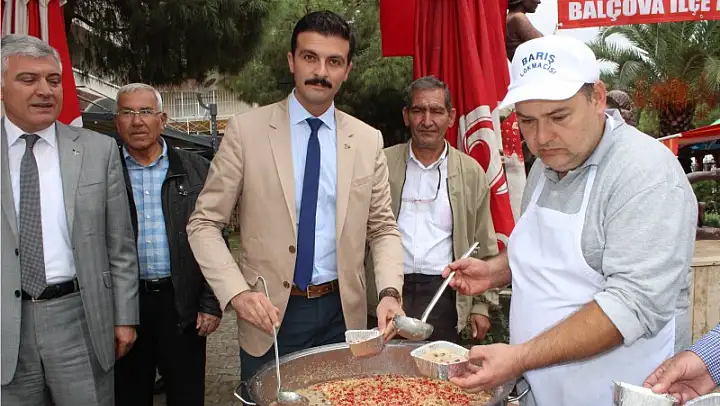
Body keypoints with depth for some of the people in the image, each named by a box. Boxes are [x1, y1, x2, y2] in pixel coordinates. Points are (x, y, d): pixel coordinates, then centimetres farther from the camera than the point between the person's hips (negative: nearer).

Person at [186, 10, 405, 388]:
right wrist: (237, 293, -18)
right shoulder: (246, 129, -7)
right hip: (269, 315, -2)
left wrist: (389, 293, -10)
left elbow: (383, 228, 6)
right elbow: (204, 223, -5)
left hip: (343, 314, 3)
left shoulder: (368, 140, 1)